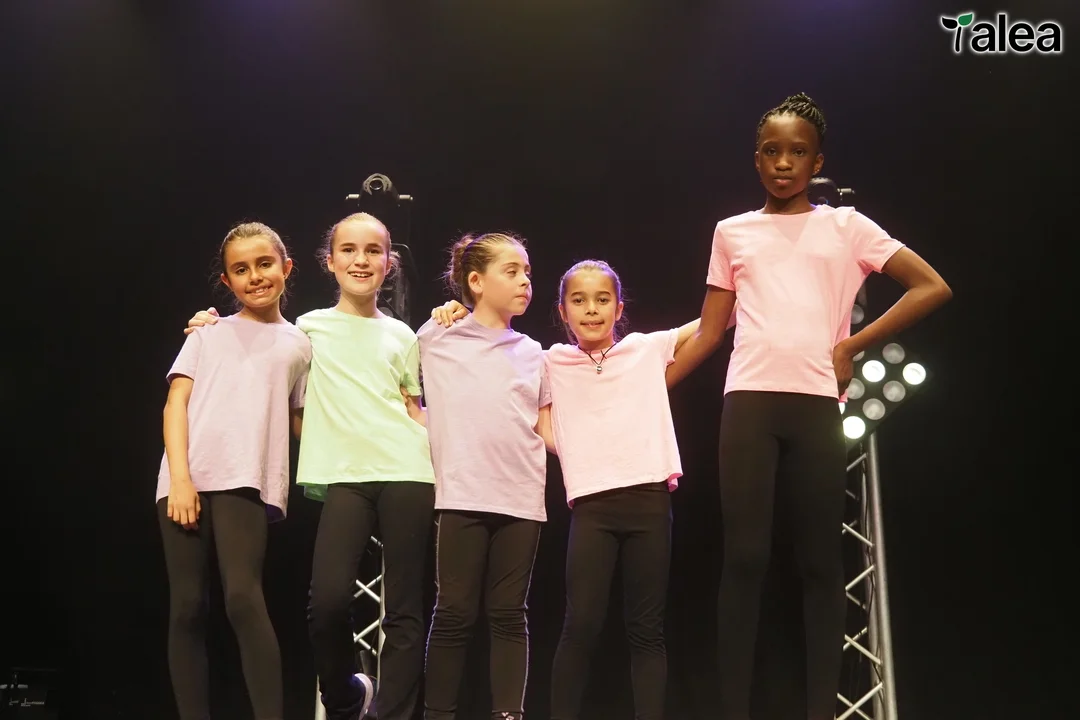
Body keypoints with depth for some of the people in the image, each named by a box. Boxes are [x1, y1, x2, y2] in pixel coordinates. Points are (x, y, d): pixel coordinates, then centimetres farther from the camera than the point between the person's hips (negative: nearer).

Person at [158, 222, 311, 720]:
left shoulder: (298, 345, 16)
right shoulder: (208, 333, 17)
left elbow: (302, 421, 17)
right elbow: (176, 403, 6)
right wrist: (180, 477, -6)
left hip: (247, 484, -2)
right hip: (186, 482, 2)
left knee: (243, 598, -18)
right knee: (187, 608, 0)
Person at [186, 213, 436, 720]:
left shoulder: (399, 335, 15)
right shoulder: (308, 328, 13)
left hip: (406, 474, 1)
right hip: (344, 476, -1)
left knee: (404, 608, -1)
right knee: (328, 600, -15)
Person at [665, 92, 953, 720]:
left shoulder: (847, 226, 10)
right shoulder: (732, 232, 15)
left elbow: (934, 289, 6)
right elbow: (709, 333, 16)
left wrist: (853, 346, 0)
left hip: (817, 404, 0)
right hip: (749, 402, 1)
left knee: (821, 560, 2)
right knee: (745, 557, -4)